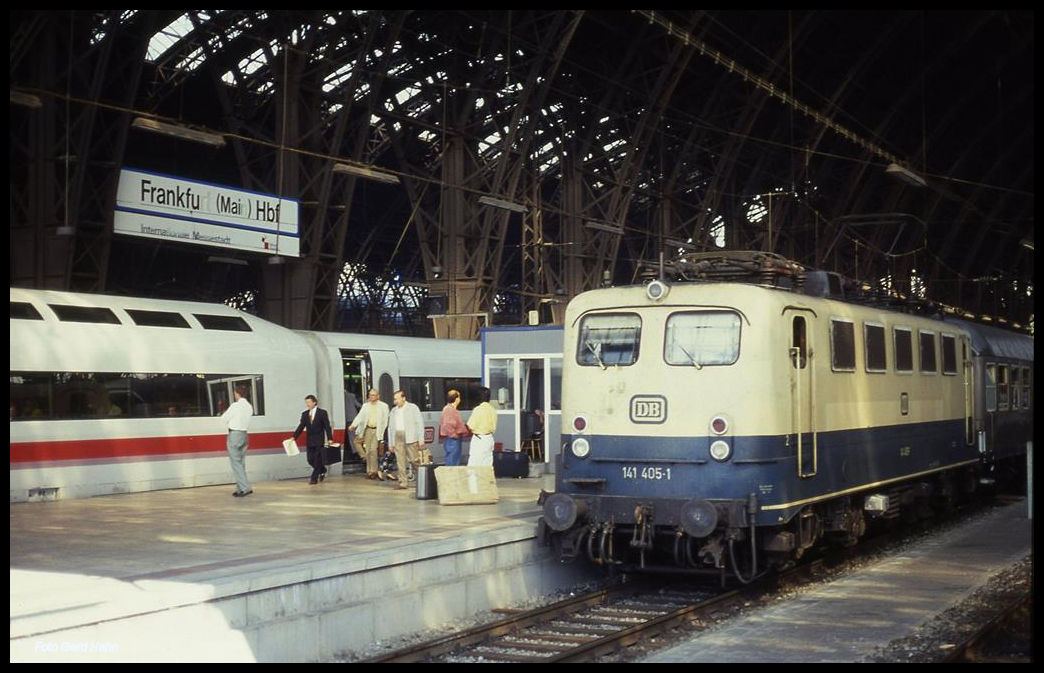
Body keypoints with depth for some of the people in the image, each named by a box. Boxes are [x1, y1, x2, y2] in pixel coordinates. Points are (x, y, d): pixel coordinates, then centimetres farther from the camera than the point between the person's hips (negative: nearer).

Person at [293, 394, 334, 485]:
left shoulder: (322, 413, -3)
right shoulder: (304, 414, 8)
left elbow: (327, 426, -5)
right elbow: (301, 427, 8)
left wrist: (330, 439, -11)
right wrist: (294, 437, -2)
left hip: (319, 441, -4)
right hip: (310, 441, 5)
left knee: (317, 460, -5)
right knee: (310, 460, 4)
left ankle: (314, 478, 0)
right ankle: (322, 471, 27)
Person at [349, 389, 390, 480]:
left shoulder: (383, 406, 3)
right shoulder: (366, 406, 13)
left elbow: (385, 421, 1)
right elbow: (360, 416, 2)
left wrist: (381, 433, -7)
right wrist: (353, 425, -13)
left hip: (377, 430, -4)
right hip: (368, 429, 4)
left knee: (373, 450, -12)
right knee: (368, 451, 4)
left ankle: (373, 471, -5)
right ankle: (369, 471, 12)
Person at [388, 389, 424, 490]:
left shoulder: (413, 408, 4)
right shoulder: (394, 411, 17)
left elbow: (420, 423, 0)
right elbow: (390, 427, 18)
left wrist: (421, 439, -6)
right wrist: (391, 443, 12)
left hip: (410, 438, -4)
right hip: (398, 438, 4)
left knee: (414, 460, -3)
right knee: (400, 461, 0)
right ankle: (402, 483, 1)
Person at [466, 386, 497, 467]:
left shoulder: (478, 409, -15)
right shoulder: (492, 410, 5)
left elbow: (470, 427, -14)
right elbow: (494, 427, 10)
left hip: (479, 438, -7)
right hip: (489, 438, 7)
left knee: (473, 464, -5)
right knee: (488, 465, 10)